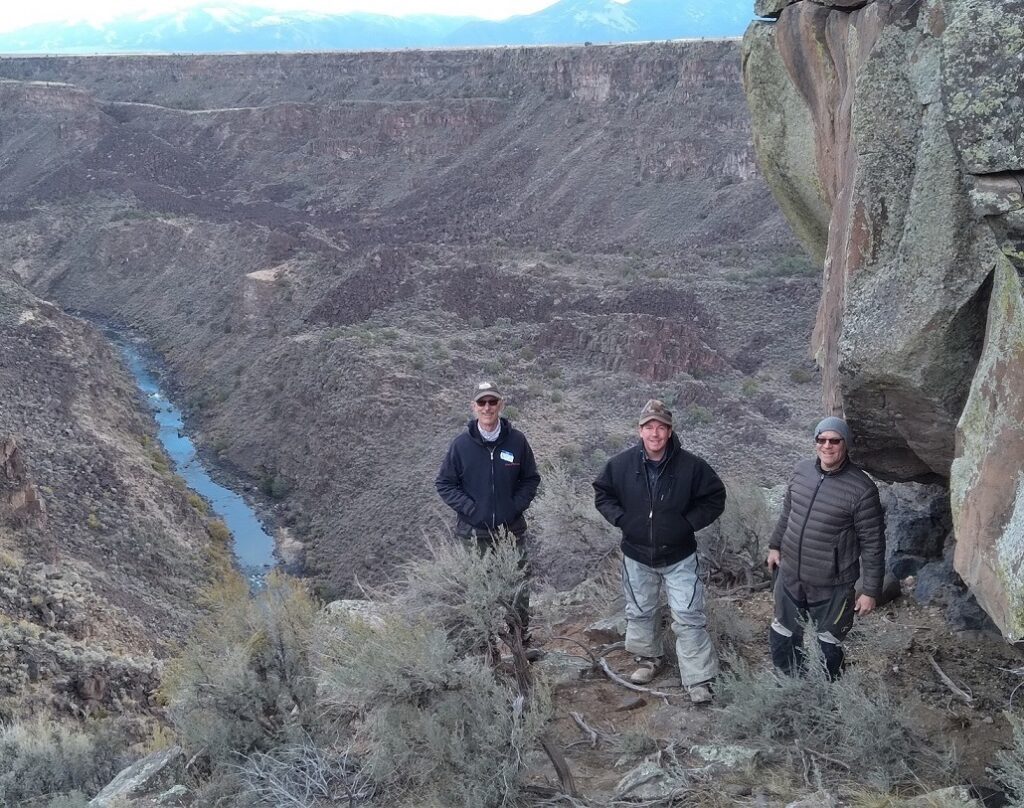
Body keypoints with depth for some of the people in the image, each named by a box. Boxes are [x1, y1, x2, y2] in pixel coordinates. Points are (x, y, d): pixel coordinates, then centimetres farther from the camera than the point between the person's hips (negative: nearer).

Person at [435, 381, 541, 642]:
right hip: (474, 532, -1)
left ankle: (523, 643, 25)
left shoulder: (517, 440, -2)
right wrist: (470, 509, -9)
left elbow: (531, 479, 8)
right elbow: (444, 483, 2)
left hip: (512, 530, 1)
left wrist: (516, 506, -6)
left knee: (519, 588, 8)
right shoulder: (461, 444, -4)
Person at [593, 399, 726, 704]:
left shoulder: (691, 466, -14)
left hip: (679, 556, -2)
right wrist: (621, 518, -7)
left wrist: (689, 522, -12)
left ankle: (699, 680, 4)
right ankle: (648, 657, 42)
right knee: (639, 612, 19)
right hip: (637, 555, 3)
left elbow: (715, 498, -2)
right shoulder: (621, 464, -9)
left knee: (688, 617, -4)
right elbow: (602, 493, 7)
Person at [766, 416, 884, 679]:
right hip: (790, 575, 5)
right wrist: (775, 545, 18)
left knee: (828, 647, 10)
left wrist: (871, 590, -12)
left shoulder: (862, 488, -18)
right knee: (782, 637, 18)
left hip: (832, 585, -5)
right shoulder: (801, 470, -2)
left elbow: (872, 543, -14)